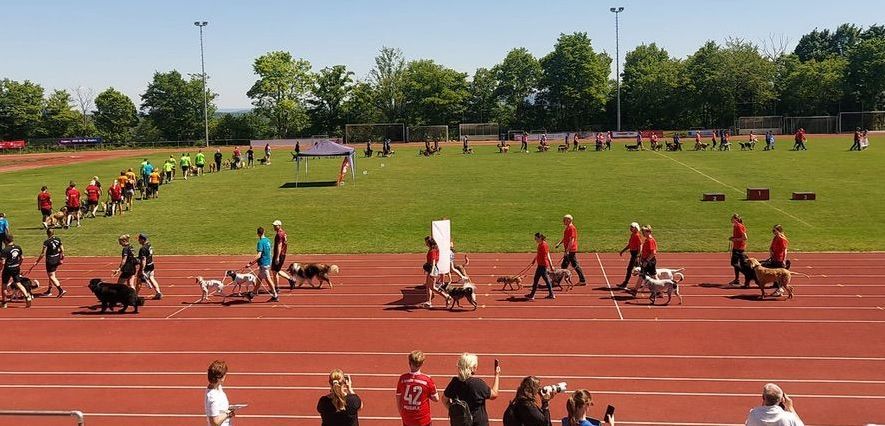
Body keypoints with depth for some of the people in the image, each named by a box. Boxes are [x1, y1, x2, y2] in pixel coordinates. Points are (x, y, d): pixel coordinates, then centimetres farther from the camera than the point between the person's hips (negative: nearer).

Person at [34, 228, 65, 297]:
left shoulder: (47, 242, -17)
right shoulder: (58, 240, -1)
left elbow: (43, 254, -16)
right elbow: (62, 250, 3)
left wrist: (37, 261, -6)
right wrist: (61, 258, 17)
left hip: (50, 261, -7)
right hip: (57, 260, 7)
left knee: (52, 277, 1)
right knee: (51, 276, 20)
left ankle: (61, 290, -8)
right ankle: (49, 291, 29)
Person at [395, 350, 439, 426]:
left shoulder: (402, 379, -10)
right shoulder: (427, 380, -17)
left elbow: (398, 399, 0)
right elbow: (436, 399, -7)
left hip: (407, 419, 2)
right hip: (423, 420, -2)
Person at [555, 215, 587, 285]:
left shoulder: (571, 228, -17)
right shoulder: (567, 228, 13)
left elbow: (571, 240, -22)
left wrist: (567, 250, -24)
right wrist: (559, 243, 10)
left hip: (571, 250, -10)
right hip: (568, 250, 10)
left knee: (575, 265, -4)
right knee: (564, 265, 13)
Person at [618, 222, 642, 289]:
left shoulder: (637, 236, -15)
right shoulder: (632, 235, 12)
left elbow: (640, 246, -19)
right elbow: (629, 245, 21)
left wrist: (638, 256, -24)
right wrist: (623, 250, 16)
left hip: (635, 253, -9)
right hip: (633, 253, 9)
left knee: (629, 268, -6)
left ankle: (625, 284, -2)